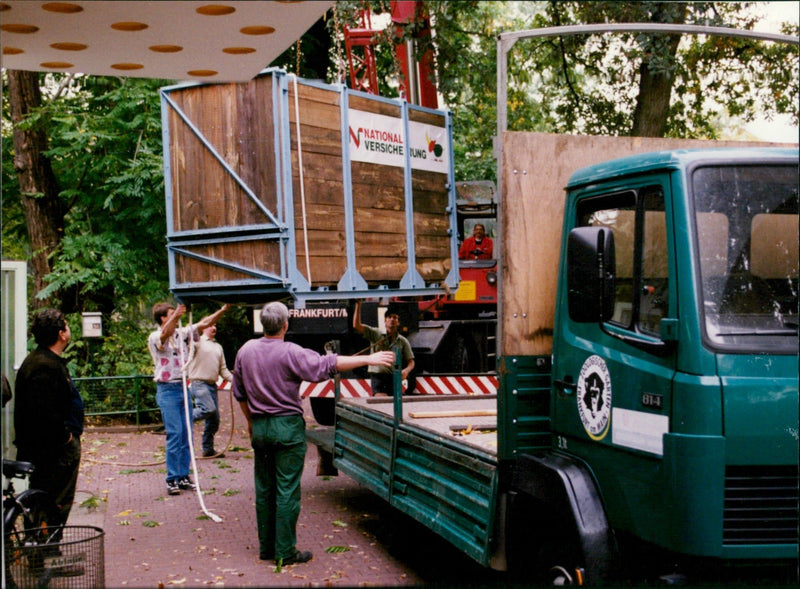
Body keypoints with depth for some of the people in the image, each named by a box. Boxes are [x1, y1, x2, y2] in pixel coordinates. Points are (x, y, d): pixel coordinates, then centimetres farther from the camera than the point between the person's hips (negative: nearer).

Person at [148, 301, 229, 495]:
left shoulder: (182, 333, 11)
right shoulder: (154, 337, -8)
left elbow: (204, 323, 14)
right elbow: (164, 336, -31)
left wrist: (223, 309, 5)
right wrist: (176, 315, -46)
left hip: (183, 387, 7)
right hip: (167, 390, -7)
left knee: (187, 435, 7)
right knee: (174, 434, -11)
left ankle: (184, 476, 14)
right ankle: (172, 479, -6)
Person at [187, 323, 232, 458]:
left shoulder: (218, 347, 21)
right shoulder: (197, 342, 1)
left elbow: (223, 369, 21)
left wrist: (233, 378, 6)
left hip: (212, 385, 7)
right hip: (199, 383, -7)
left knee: (214, 419, 5)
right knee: (209, 409, -26)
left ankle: (208, 449, 14)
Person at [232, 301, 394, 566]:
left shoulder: (245, 351, 5)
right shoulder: (290, 353, -15)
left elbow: (239, 393, 13)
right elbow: (327, 365, -19)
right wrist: (368, 359, -16)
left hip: (259, 427, 6)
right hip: (287, 427, -6)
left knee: (263, 489, 13)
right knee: (287, 490, -1)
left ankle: (266, 547, 21)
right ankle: (285, 552, 3)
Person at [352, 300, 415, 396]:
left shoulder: (403, 341, 12)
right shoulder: (376, 334, 9)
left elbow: (410, 362, 11)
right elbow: (356, 325, 0)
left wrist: (406, 370, -12)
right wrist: (358, 304, -6)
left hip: (394, 377, 2)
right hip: (377, 376, -2)